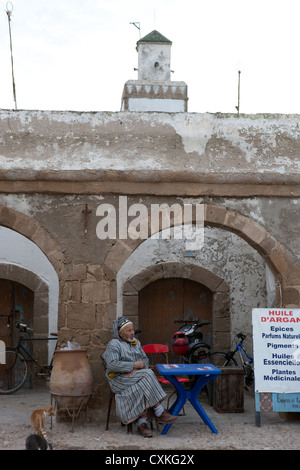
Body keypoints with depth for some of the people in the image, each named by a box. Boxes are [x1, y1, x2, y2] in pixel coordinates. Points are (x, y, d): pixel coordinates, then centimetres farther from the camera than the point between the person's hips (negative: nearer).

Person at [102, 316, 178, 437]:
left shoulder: (136, 342, 18)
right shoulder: (114, 344, -5)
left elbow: (145, 359, 14)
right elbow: (113, 365, -18)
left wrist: (135, 369, -8)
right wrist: (134, 365, -18)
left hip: (136, 376, 6)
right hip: (120, 380, -6)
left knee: (144, 391, -29)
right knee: (148, 375, -28)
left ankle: (142, 424, -31)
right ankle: (160, 413, -24)